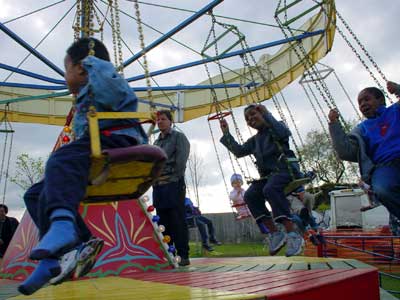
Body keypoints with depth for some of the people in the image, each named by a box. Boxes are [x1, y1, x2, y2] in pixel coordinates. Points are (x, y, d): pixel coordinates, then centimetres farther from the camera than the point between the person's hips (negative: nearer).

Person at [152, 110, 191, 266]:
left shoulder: (178, 137, 4)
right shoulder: (156, 142, 23)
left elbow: (181, 159, -8)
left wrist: (175, 179, -13)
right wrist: (153, 179, 5)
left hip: (173, 184, -7)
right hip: (158, 186, 7)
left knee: (178, 221, -8)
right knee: (163, 222, 7)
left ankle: (183, 255, -5)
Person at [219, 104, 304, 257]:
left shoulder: (275, 127, 5)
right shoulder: (254, 140, 23)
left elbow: (284, 133, -18)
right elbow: (239, 151, 15)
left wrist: (266, 114, -18)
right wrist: (226, 133, 11)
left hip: (285, 169, -6)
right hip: (267, 174, 7)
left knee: (270, 189, -36)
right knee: (250, 195, -20)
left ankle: (292, 234, -35)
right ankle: (274, 233, -17)